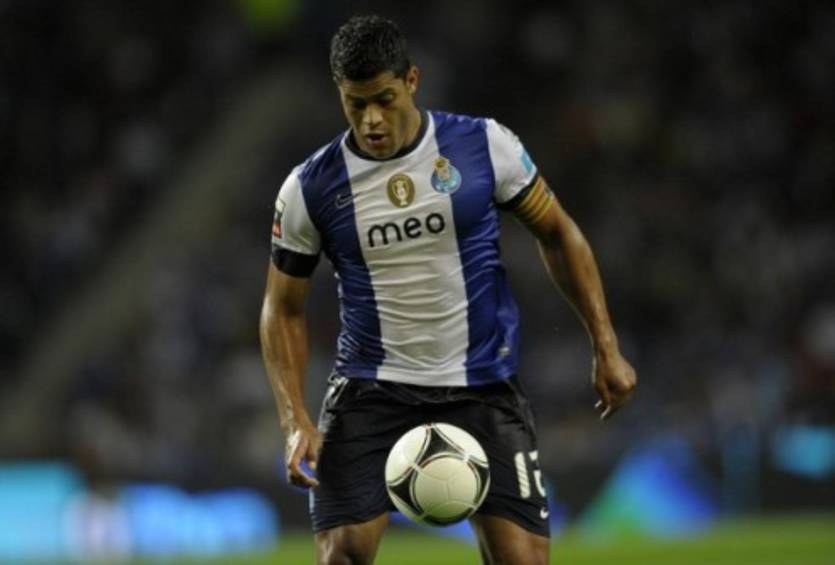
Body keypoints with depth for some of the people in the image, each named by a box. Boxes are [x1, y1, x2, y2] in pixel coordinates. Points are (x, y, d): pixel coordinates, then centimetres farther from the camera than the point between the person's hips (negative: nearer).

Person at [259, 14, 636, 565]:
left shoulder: (484, 146, -6)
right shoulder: (310, 188, -5)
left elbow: (558, 234, 6)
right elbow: (284, 309, 5)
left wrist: (606, 346, 2)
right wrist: (296, 421, -7)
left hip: (485, 388, 0)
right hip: (372, 390, 0)